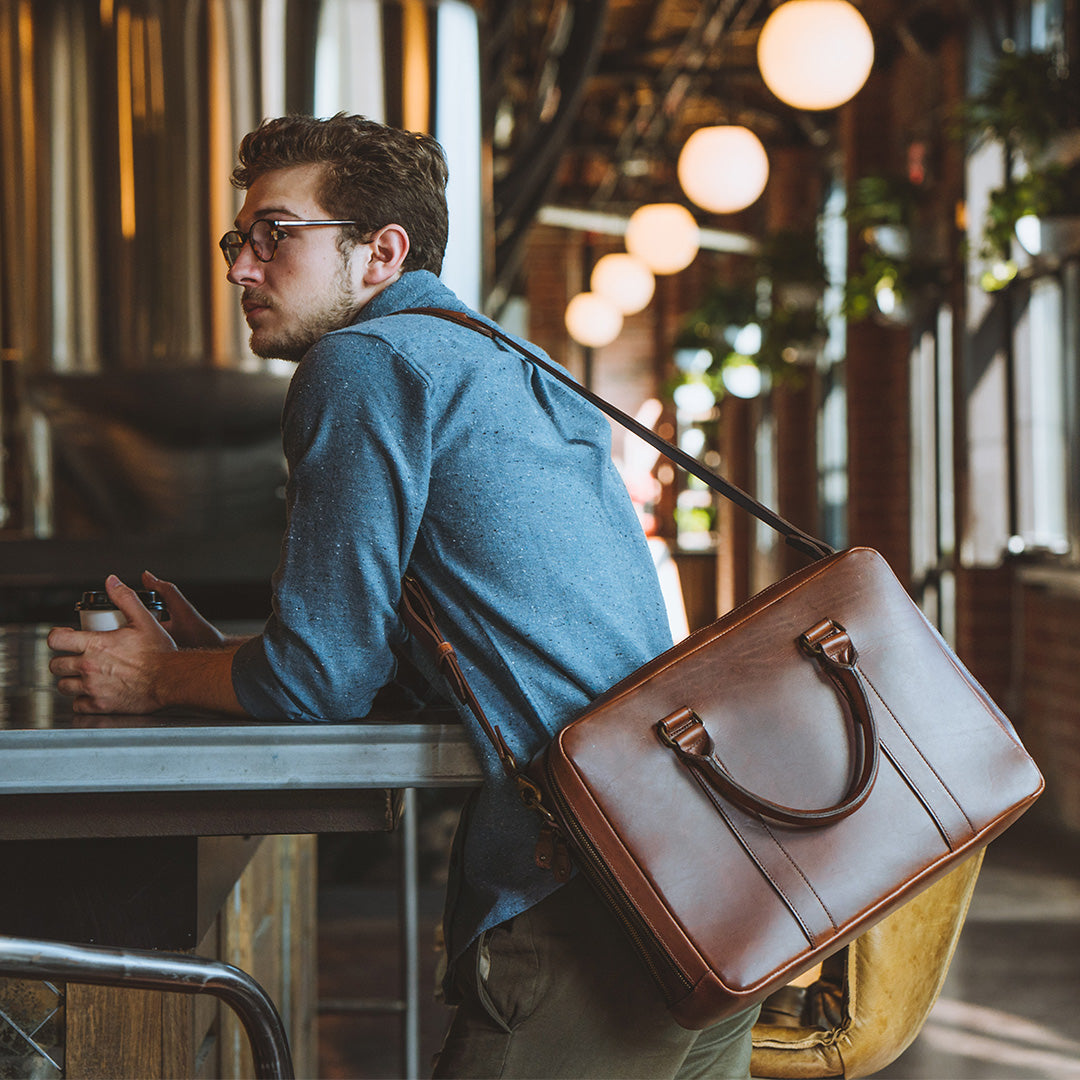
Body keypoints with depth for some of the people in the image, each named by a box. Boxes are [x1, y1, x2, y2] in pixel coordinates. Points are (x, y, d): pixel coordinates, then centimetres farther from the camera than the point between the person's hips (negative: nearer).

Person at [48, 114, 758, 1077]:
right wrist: (226, 656, 23)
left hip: (586, 911, -9)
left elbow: (325, 679, -9)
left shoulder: (367, 361, -6)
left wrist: (164, 678, 10)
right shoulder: (523, 374, 22)